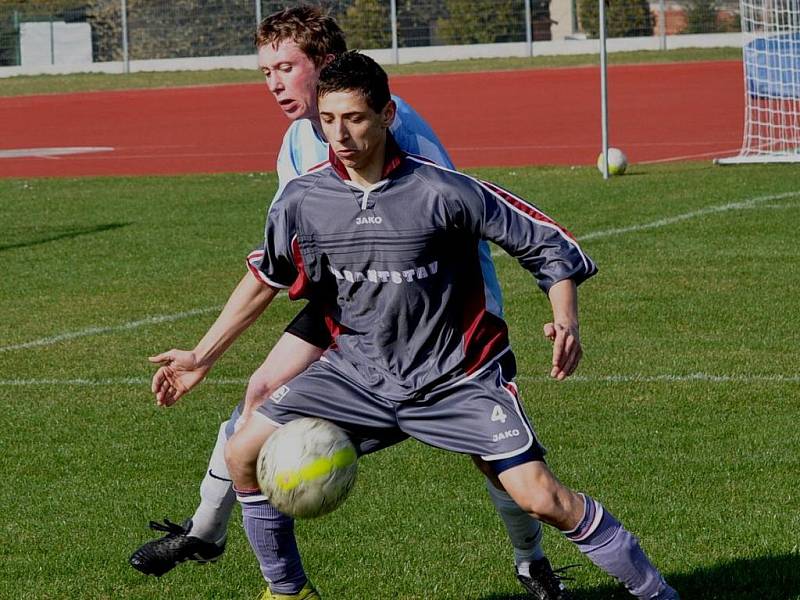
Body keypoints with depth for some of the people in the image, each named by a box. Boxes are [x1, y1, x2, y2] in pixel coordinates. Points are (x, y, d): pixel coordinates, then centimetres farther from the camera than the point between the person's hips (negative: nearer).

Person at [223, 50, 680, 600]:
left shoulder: (443, 192, -18)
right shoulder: (300, 202, -7)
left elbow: (547, 243, -10)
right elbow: (271, 279, 13)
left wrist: (566, 319, -23)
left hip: (457, 378, -4)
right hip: (358, 371, 4)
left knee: (542, 497, -18)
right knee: (243, 453, -7)